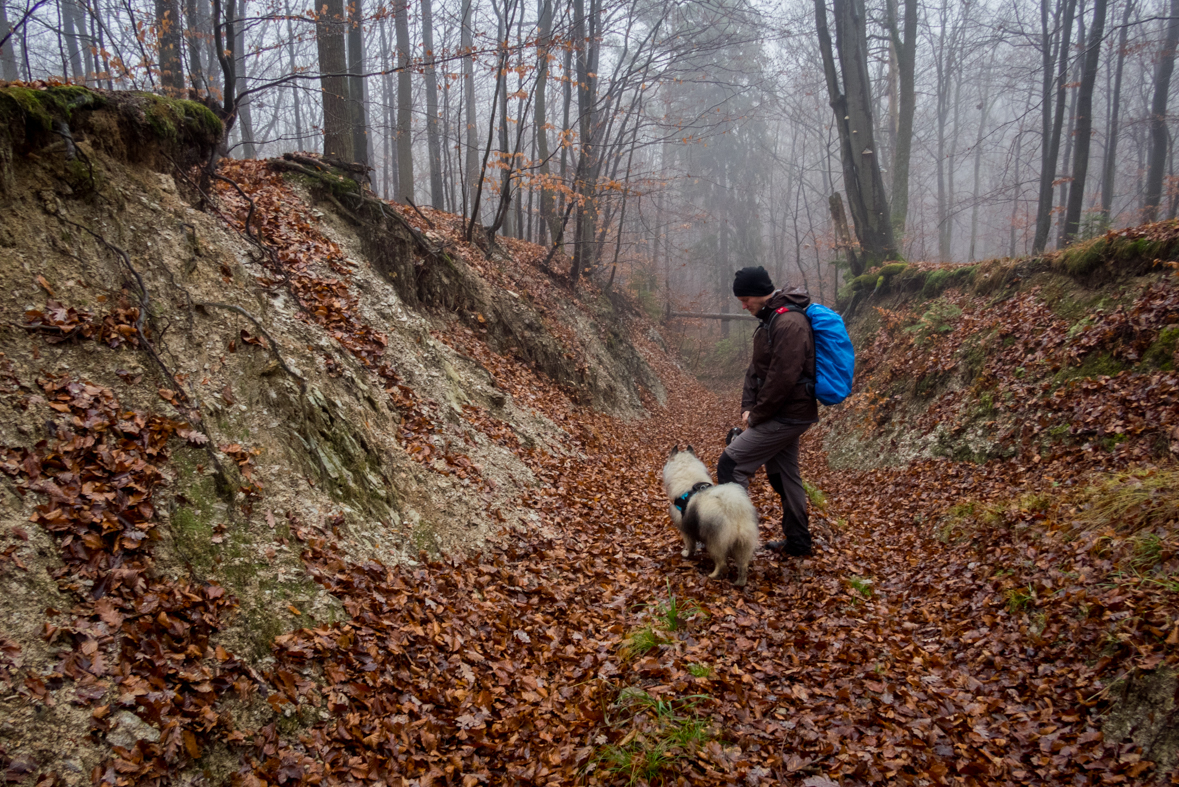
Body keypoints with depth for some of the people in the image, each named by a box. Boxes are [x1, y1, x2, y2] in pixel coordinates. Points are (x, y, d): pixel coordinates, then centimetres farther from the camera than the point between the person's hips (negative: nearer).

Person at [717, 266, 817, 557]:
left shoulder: (789, 324, -21)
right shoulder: (769, 319, 12)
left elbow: (782, 379, -25)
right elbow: (756, 368, 13)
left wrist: (758, 415, -15)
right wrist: (748, 407, 3)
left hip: (787, 416, -10)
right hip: (787, 414, 10)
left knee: (731, 463, -10)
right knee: (784, 474, 18)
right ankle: (798, 542, 29)